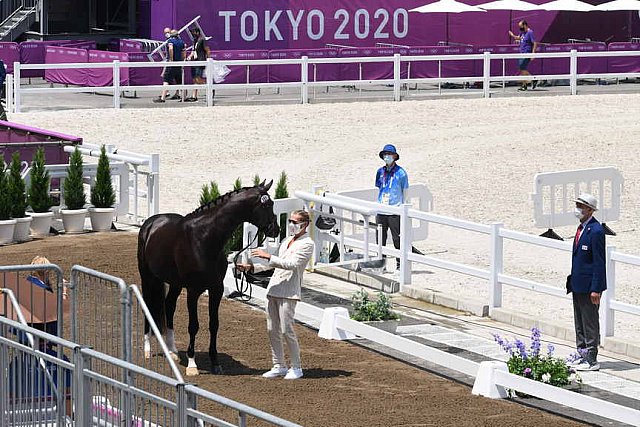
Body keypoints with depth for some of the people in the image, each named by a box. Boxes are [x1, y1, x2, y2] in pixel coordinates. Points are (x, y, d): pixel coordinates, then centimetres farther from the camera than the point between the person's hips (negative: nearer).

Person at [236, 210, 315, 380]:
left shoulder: (307, 244, -6)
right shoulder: (287, 241, 21)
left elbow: (292, 264, -18)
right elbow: (274, 264, 27)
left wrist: (268, 256, -21)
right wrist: (251, 267, 17)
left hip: (289, 292, -8)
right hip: (273, 289, 8)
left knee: (286, 330, -9)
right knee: (272, 330, 7)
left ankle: (296, 367, 2)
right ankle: (279, 366, 15)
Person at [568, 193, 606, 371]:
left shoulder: (596, 231, -17)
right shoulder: (581, 228, 12)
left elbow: (599, 262, -18)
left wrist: (596, 289, -20)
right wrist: (572, 281, 17)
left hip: (589, 286, -10)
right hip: (578, 285, 10)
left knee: (590, 323, -3)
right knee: (579, 323, 15)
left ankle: (591, 360, 3)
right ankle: (583, 356, 23)